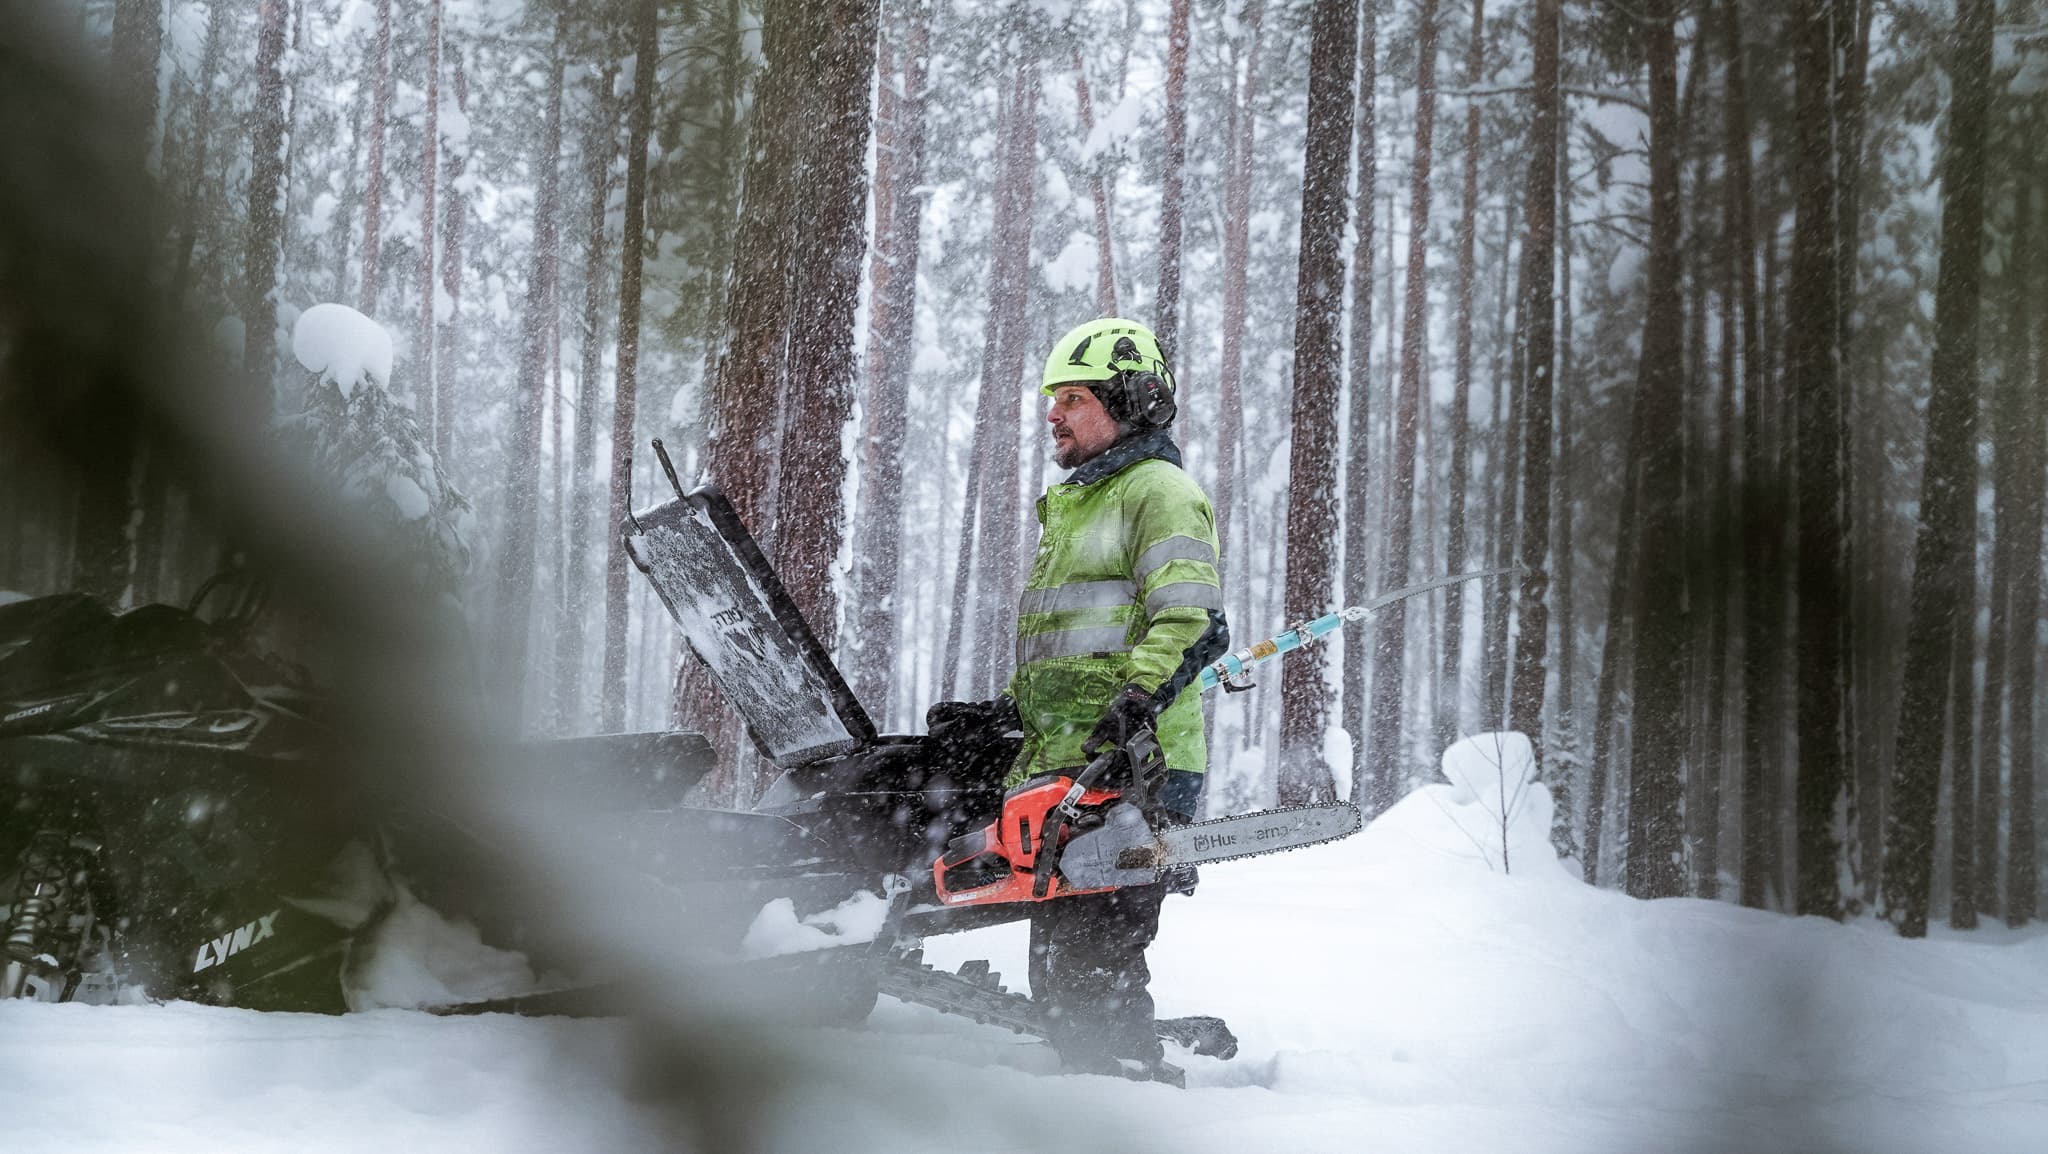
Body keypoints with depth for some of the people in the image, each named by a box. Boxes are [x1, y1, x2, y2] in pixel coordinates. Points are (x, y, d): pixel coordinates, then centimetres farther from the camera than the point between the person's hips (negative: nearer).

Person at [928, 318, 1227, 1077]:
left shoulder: (1160, 493, -4)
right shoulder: (1072, 507, 27)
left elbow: (1190, 623, -20)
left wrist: (1137, 703, -34)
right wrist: (1004, 712, 22)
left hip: (1128, 769, -10)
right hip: (1064, 766, 10)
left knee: (1093, 965, -16)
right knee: (1060, 970, 10)